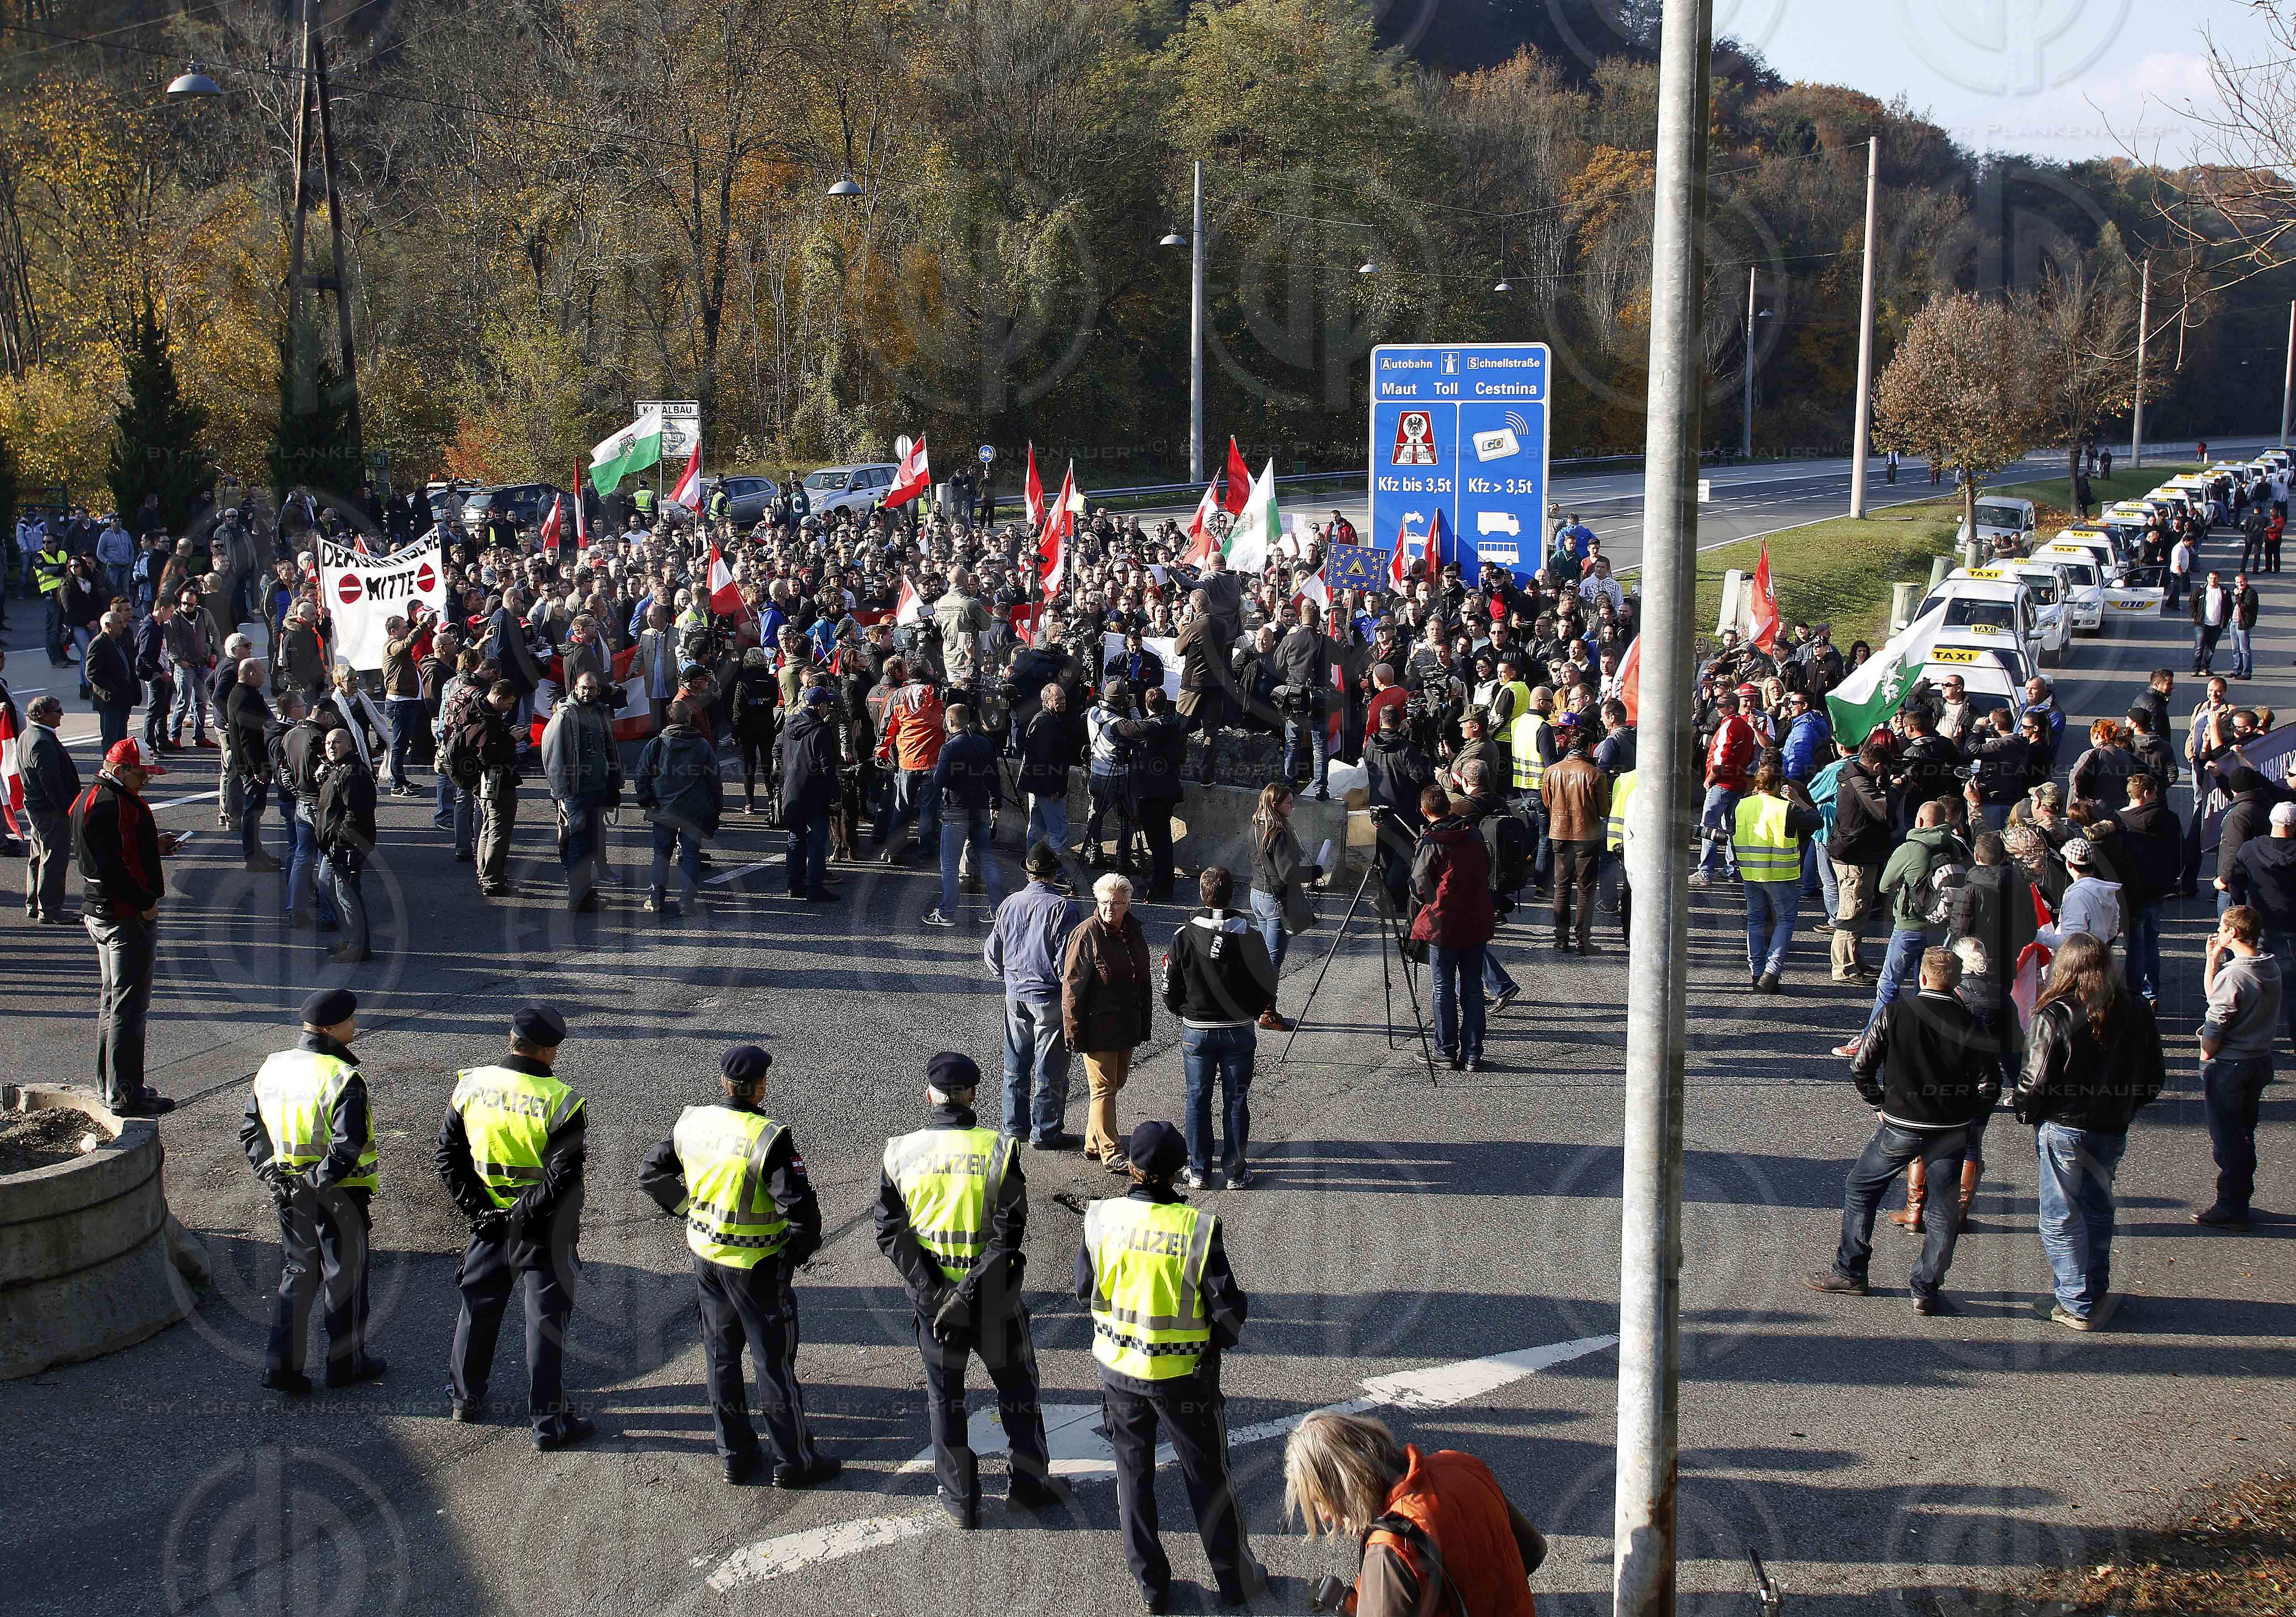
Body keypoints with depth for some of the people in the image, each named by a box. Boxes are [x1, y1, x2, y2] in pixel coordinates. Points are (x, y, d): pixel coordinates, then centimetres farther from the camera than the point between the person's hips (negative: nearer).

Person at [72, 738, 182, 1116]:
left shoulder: (91, 799, 12)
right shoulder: (113, 806, -21)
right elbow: (111, 867, -27)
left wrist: (153, 846, 12)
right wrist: (145, 902, -19)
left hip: (98, 912, 11)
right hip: (127, 916, -11)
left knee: (113, 1000, 19)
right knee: (129, 1006, -5)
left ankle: (110, 1085, 29)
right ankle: (125, 1094, -1)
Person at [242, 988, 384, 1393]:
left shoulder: (270, 1068, 3)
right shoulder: (342, 1078, -20)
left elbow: (250, 1131, 8)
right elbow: (348, 1144, -28)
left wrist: (270, 1172, 6)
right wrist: (321, 1179, -18)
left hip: (288, 1191, 6)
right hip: (338, 1194, -6)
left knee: (296, 1274, 17)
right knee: (346, 1277, 10)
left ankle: (281, 1365, 13)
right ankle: (346, 1363, 23)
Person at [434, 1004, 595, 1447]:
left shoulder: (471, 1086, -5)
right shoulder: (561, 1101, -19)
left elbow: (447, 1155, -1)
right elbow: (565, 1176, -22)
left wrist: (476, 1208, 1)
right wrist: (528, 1212, -12)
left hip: (488, 1222, 4)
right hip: (542, 1229, -4)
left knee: (478, 1308, 20)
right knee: (546, 1318, 5)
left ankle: (465, 1400, 34)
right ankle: (548, 1422, 9)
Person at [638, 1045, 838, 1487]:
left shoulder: (692, 1123, -5)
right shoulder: (768, 1139, -24)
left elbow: (651, 1174, 7)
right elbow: (799, 1206, -28)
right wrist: (802, 1246, -8)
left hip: (706, 1256, 6)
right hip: (758, 1266, -6)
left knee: (721, 1356, 17)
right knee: (774, 1360, 7)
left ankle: (735, 1458, 26)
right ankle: (794, 1462, 18)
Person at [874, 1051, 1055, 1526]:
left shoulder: (901, 1153, -6)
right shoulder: (997, 1149, -13)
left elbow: (890, 1232, -8)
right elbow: (1009, 1232, -18)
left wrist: (932, 1291, -10)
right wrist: (972, 1289, -16)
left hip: (931, 1292, 2)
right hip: (993, 1291, -2)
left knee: (944, 1394, 15)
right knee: (1016, 1383, 18)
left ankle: (961, 1499, 22)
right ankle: (1029, 1482, 26)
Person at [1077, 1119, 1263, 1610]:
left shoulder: (1101, 1219, -13)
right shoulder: (1198, 1228, -21)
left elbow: (1086, 1291, 0)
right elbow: (1227, 1308, -16)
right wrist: (1232, 1324, 6)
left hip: (1119, 1368, 2)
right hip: (1184, 1374, -2)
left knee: (1134, 1474, 18)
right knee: (1208, 1476, 15)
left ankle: (1151, 1585, 26)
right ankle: (1235, 1578, 29)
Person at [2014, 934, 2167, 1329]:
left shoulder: (2054, 1016, -18)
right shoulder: (2137, 1012, -2)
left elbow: (2036, 1079, -15)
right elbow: (2155, 1075, 7)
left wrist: (2025, 1113, 4)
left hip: (2064, 1129, -5)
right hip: (2114, 1130, 5)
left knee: (2061, 1218, 6)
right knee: (2098, 1212, 22)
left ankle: (2076, 1306, 9)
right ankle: (2097, 1294, 30)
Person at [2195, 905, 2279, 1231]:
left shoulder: (2232, 975, -24)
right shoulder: (2271, 968, 3)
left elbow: (2214, 1029, -20)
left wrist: (2207, 1058, -3)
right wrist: (2214, 958, 7)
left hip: (2228, 1066, -8)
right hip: (2261, 1060, 8)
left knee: (2226, 1138, 3)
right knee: (2244, 1133, 19)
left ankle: (2231, 1208, 9)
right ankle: (2240, 1198, 28)